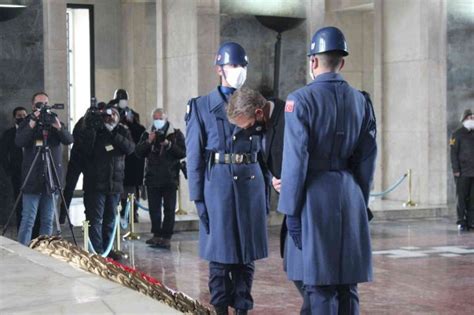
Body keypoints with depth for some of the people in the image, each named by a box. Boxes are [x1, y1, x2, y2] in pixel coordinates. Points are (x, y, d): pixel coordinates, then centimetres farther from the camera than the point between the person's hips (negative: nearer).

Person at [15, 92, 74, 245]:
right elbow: (19, 142, -12)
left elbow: (69, 140, -5)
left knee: (48, 221, 4)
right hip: (33, 179, -2)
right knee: (28, 220, -6)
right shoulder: (27, 123, 5)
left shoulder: (55, 121, 11)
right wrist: (32, 125, -24)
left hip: (52, 178, 2)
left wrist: (59, 127, -23)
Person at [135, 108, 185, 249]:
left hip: (170, 178, -3)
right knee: (154, 208, 8)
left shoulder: (176, 134, 1)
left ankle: (166, 237, 3)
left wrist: (168, 145, -20)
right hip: (152, 178, 3)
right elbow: (138, 153, 3)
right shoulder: (147, 134, 11)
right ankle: (157, 235, 18)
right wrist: (148, 141, -12)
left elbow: (183, 153, -9)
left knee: (169, 209, 0)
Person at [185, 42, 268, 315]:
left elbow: (263, 152, 14)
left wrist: (266, 194, 10)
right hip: (218, 186, -3)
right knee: (220, 256, 2)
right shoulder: (202, 107, 1)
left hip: (252, 186, 3)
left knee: (247, 256, 7)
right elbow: (194, 157, -2)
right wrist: (198, 199, -7)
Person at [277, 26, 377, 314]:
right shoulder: (361, 101, 7)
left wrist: (291, 210, -7)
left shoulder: (301, 99, -8)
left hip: (315, 196, -5)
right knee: (347, 285, 11)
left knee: (320, 285, -2)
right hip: (352, 197, 5)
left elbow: (296, 159, -12)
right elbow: (367, 159, 9)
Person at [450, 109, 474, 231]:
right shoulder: (457, 134, -1)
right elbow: (453, 153, -6)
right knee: (462, 198, -3)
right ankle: (461, 223, 1)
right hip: (463, 172, -5)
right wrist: (456, 170, -13)